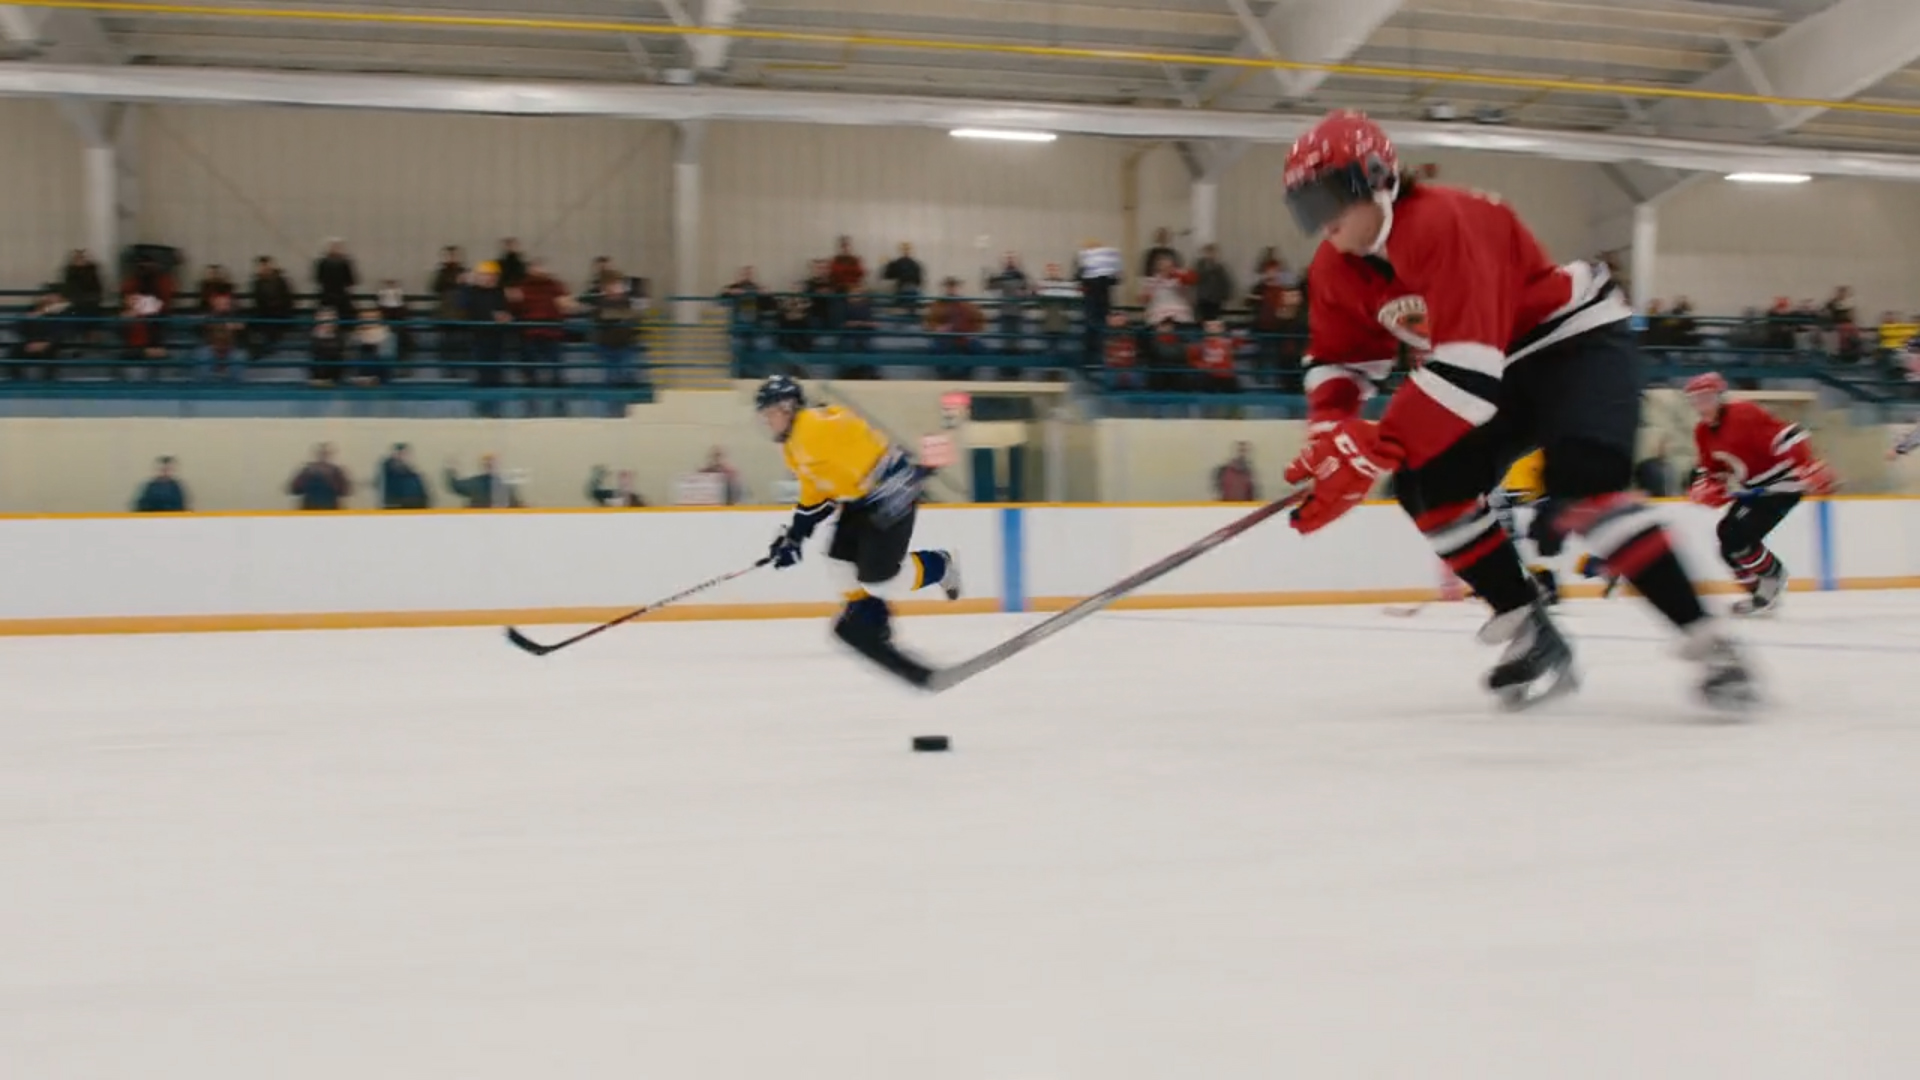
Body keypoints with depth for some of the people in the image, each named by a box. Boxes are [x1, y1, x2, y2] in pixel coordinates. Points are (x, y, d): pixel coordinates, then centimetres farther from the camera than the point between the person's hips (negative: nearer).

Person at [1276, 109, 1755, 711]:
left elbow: (1464, 368, -39)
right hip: (1504, 367, 9)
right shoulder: (1336, 269, -4)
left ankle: (1709, 645, -23)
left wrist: (1374, 451, -40)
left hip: (1578, 339, -9)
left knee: (1579, 487, -29)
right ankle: (1534, 639, 2)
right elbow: (1337, 360, 6)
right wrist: (1330, 434, -17)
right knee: (1427, 484, -6)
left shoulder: (1443, 223, -33)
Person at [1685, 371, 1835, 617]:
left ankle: (1772, 578, 0)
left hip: (1781, 483, -10)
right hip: (1752, 489, 10)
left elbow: (1788, 437, -27)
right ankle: (1760, 591, 16)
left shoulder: (1744, 415, -22)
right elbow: (1711, 469, 17)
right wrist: (1708, 486, -5)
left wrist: (1811, 468, -35)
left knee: (1737, 536, -20)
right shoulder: (1703, 433, 6)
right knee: (1727, 536, 5)